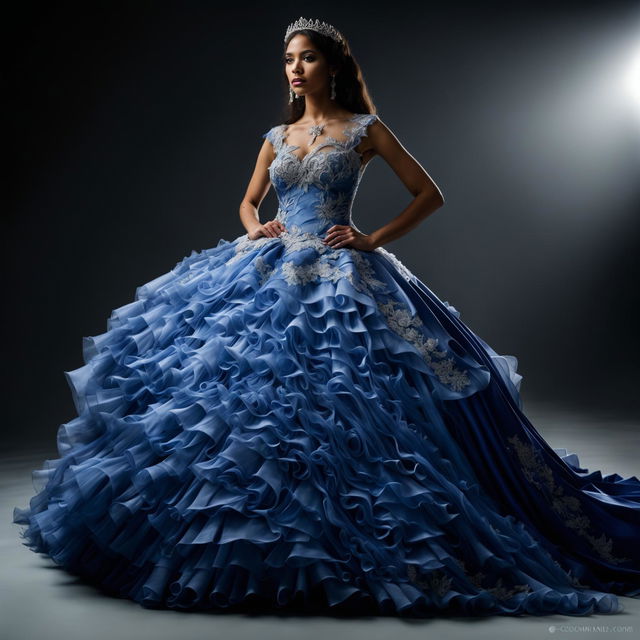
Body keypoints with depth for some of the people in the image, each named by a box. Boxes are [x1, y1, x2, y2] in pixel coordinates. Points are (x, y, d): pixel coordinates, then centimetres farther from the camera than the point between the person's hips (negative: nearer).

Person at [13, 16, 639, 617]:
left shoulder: (364, 128, 3)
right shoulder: (277, 136, 17)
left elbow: (429, 194, 3)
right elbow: (248, 202, 28)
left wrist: (374, 239, -5)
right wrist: (254, 227, 6)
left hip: (338, 277, -5)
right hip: (272, 272, 5)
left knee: (335, 399, -10)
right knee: (250, 382, -2)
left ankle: (346, 542, 7)